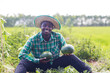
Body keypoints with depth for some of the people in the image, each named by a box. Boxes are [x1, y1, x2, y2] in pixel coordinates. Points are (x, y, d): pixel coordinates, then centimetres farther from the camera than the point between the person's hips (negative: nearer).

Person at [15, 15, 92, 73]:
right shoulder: (33, 40, -16)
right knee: (24, 62, -28)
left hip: (55, 64, 1)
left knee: (70, 57, -23)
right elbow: (21, 54, -18)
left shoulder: (58, 37, -11)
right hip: (40, 66, -1)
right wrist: (37, 61, -31)